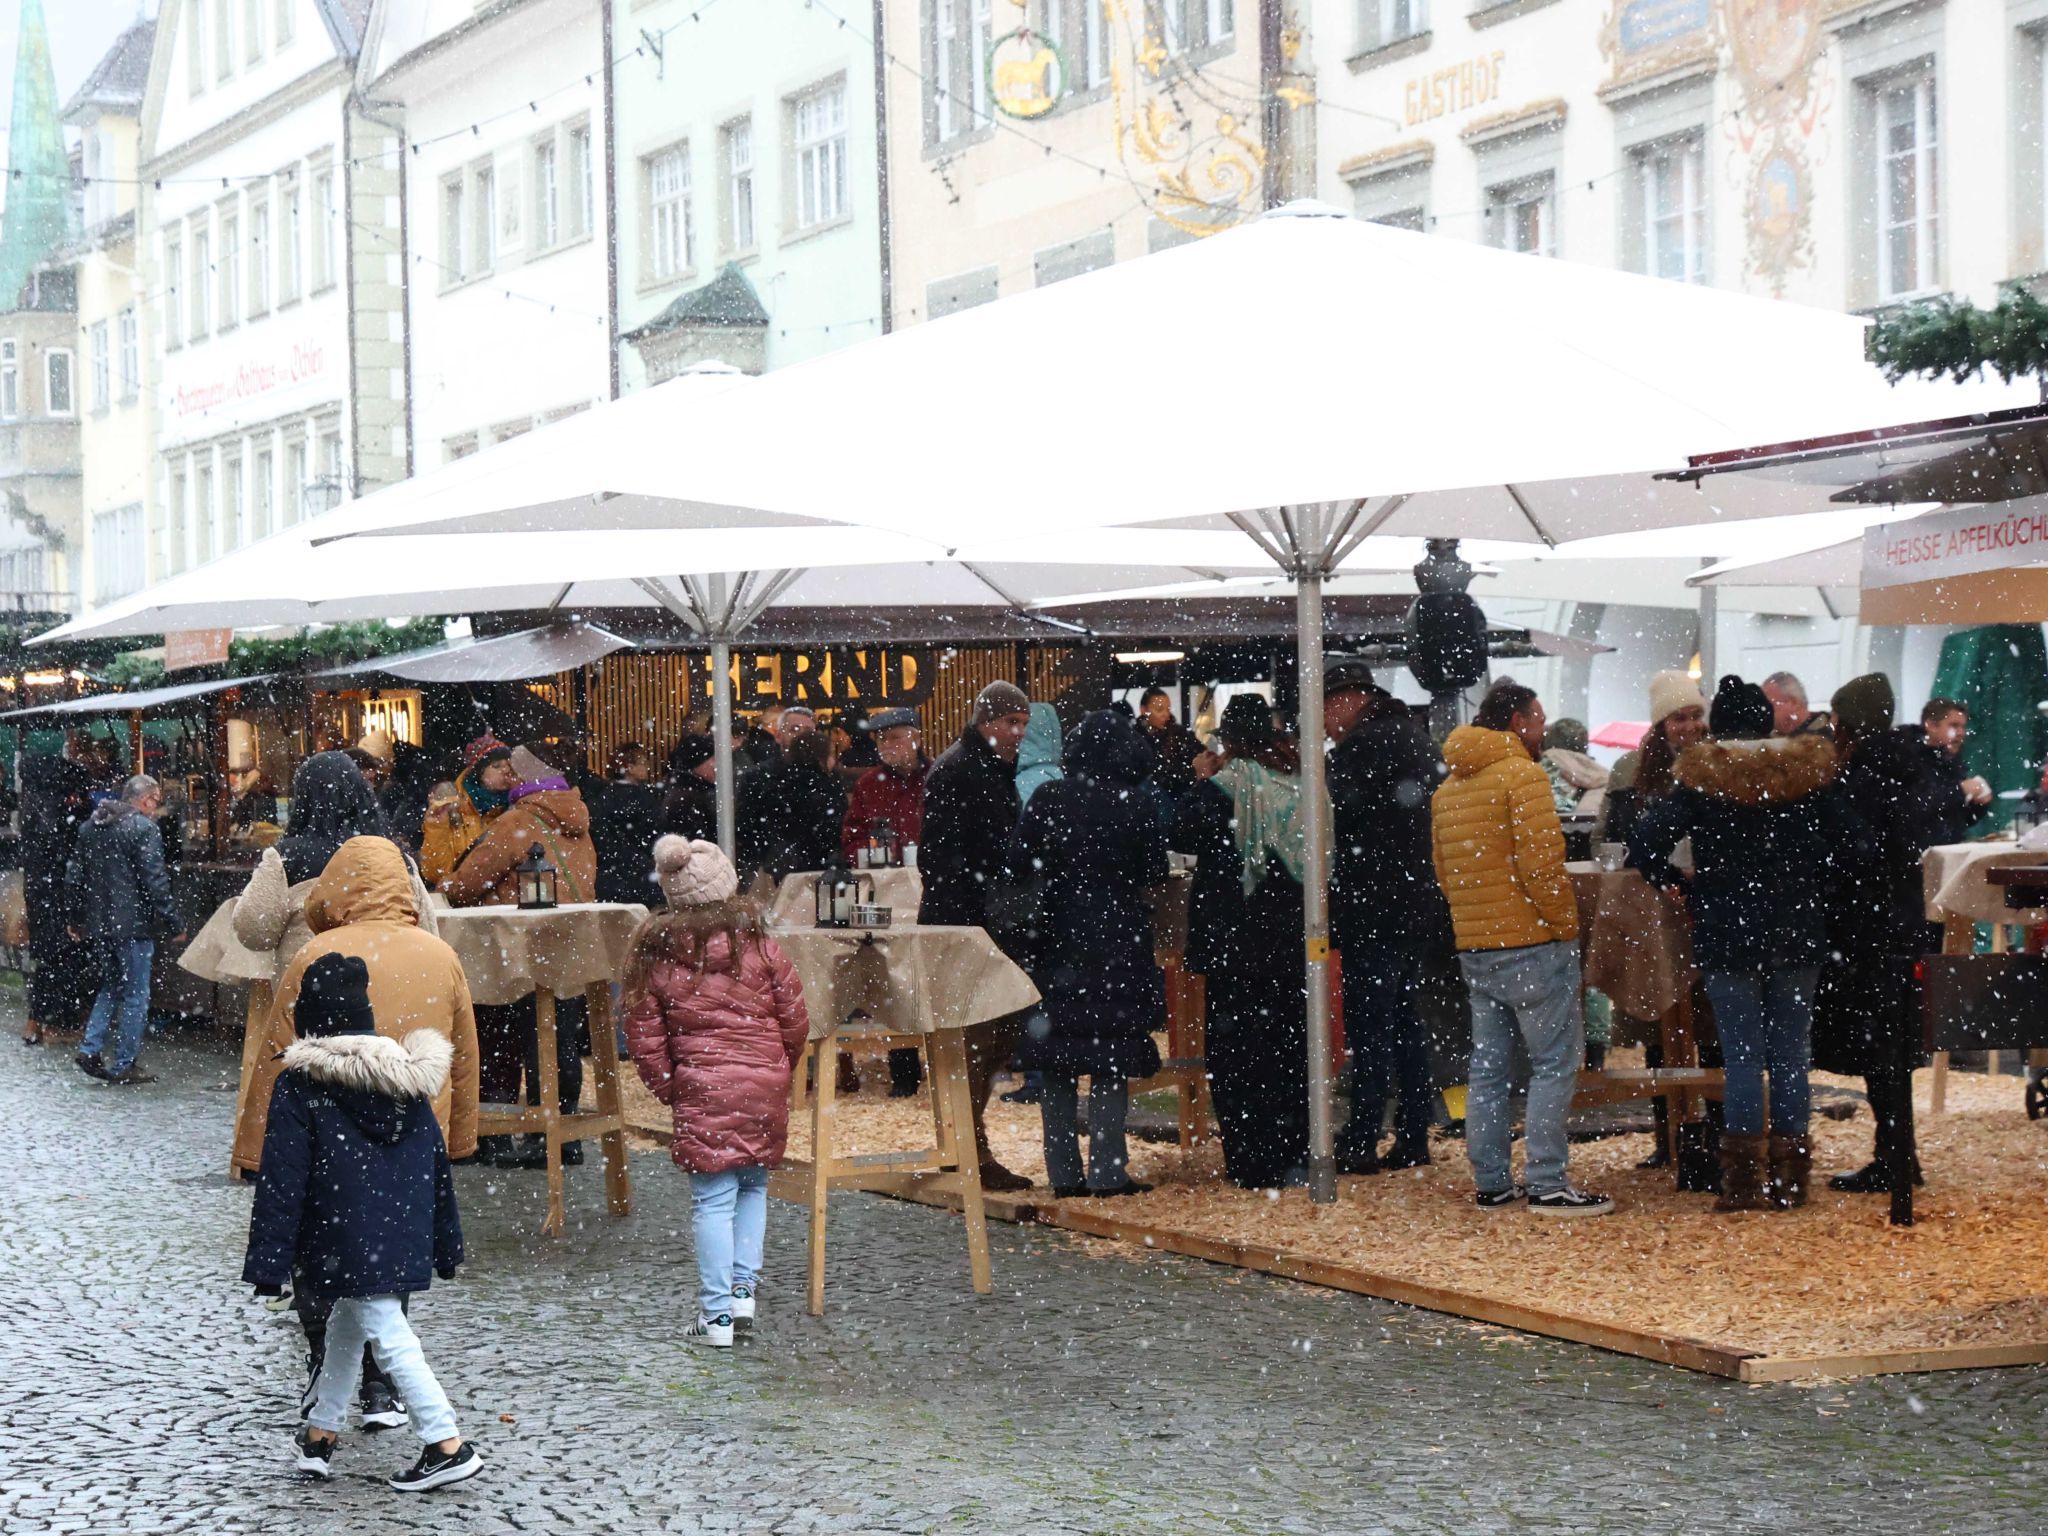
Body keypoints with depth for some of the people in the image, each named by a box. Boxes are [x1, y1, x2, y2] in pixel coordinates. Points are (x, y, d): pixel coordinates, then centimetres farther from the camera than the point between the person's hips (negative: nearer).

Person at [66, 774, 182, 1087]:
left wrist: (78, 919, 24)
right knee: (135, 995, 2)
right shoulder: (143, 828, -12)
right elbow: (155, 881, -16)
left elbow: (73, 877, 17)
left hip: (98, 925, 7)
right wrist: (172, 924, -10)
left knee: (110, 988, 21)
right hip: (133, 925, -7)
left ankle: (91, 1048, 8)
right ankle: (123, 1066, 3)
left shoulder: (91, 827, 12)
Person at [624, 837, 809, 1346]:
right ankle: (744, 1290, 14)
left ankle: (716, 1315, 1)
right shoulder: (758, 947, -2)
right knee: (753, 1187, 18)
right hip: (766, 1089, 1)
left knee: (712, 1200, 1)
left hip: (702, 1091, -1)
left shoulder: (655, 957, -2)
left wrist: (669, 1089, 12)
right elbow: (796, 1021, 3)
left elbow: (644, 1037, 0)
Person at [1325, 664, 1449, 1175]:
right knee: (1406, 1025, 13)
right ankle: (1414, 1138, 15)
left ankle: (1359, 1143, -7)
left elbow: (1336, 808, -20)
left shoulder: (1366, 743, -13)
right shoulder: (1414, 736, 16)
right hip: (1417, 906, 9)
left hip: (1374, 908, -9)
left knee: (1369, 1029, -7)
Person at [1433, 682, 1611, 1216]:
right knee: (1555, 1062, -3)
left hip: (1474, 947, 8)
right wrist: (1565, 922, -9)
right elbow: (1541, 865, -19)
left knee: (1487, 1067, 11)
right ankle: (1547, 1185, -6)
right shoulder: (1521, 775, -11)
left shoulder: (1448, 787, 14)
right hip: (1532, 946, -8)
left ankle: (1491, 1183, 14)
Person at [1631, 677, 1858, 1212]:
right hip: (1797, 934, 2)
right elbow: (1851, 839, -4)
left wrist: (1678, 885, 1)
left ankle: (1746, 1182, 1)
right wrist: (1817, 886, 9)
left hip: (1727, 937, -2)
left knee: (1743, 1057, 0)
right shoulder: (1808, 773, 1)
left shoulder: (1701, 779, -6)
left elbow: (1646, 841, -14)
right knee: (1791, 1056, 7)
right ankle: (1789, 1181, 10)